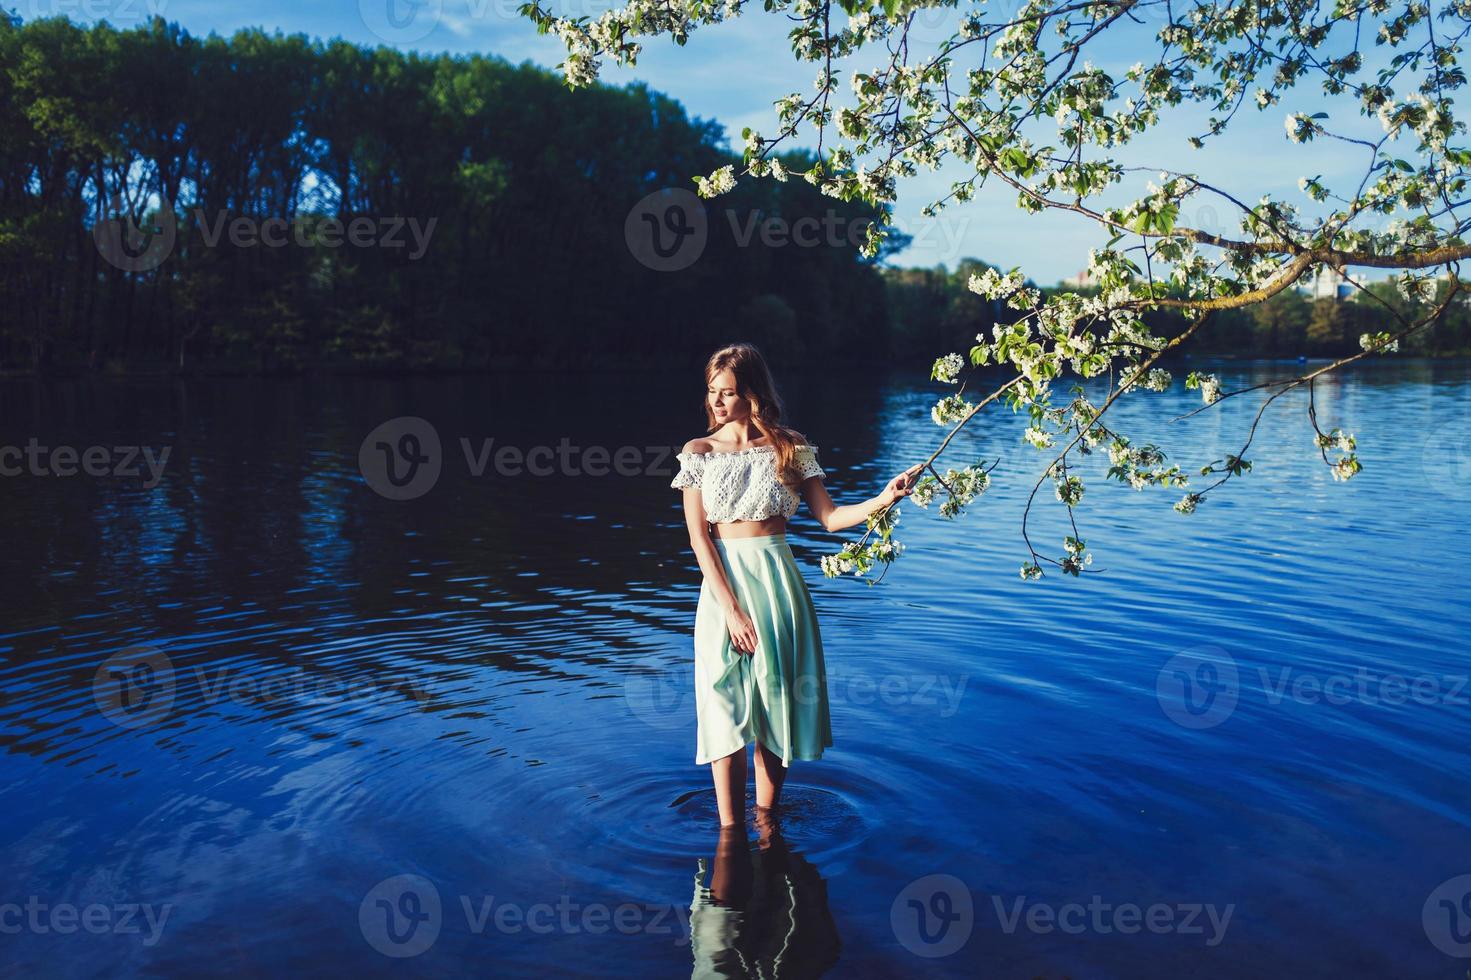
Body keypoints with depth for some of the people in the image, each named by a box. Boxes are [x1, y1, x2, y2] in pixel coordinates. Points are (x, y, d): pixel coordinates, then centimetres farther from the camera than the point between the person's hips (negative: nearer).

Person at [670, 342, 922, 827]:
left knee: (778, 701, 6)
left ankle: (766, 818, 24)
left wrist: (883, 499, -16)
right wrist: (730, 608, -12)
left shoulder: (790, 448, 2)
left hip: (778, 582, 1)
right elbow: (698, 537, -4)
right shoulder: (699, 452, 1)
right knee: (725, 706, -2)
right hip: (724, 583, -1)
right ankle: (730, 832, 7)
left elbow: (829, 517, 1)